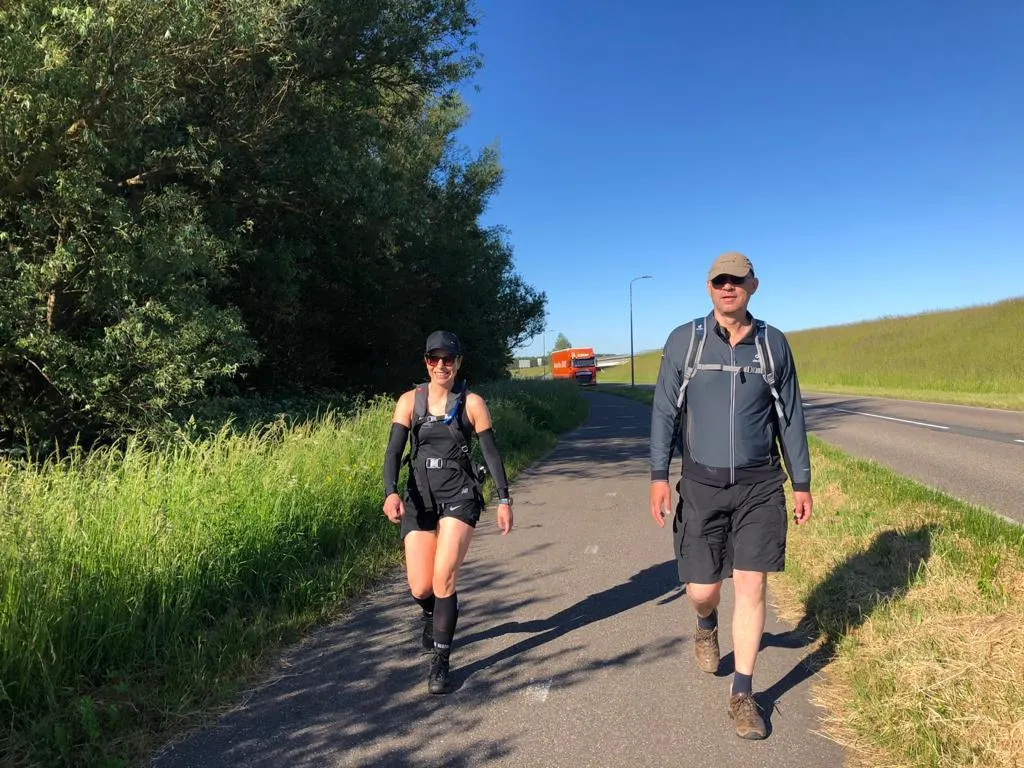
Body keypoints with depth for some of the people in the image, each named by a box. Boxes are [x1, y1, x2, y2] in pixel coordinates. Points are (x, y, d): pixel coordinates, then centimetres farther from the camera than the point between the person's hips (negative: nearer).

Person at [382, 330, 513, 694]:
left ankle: (440, 662, 2)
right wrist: (391, 493, -21)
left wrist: (504, 500, -1)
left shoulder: (471, 403, -1)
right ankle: (434, 614, 40)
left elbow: (491, 452, 2)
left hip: (459, 496, -2)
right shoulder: (409, 401, 2)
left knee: (443, 577, -16)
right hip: (419, 497, 2)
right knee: (420, 588, 2)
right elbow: (393, 451, -5)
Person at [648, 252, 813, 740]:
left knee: (751, 586, 0)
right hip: (701, 485, 0)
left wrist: (802, 484, 6)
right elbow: (664, 411, -1)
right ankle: (706, 625, 43)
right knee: (701, 588, 5)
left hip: (760, 486, 1)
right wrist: (659, 476, -8)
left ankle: (742, 695, 16)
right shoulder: (684, 340, -2)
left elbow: (790, 418, 7)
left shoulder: (773, 344, 2)